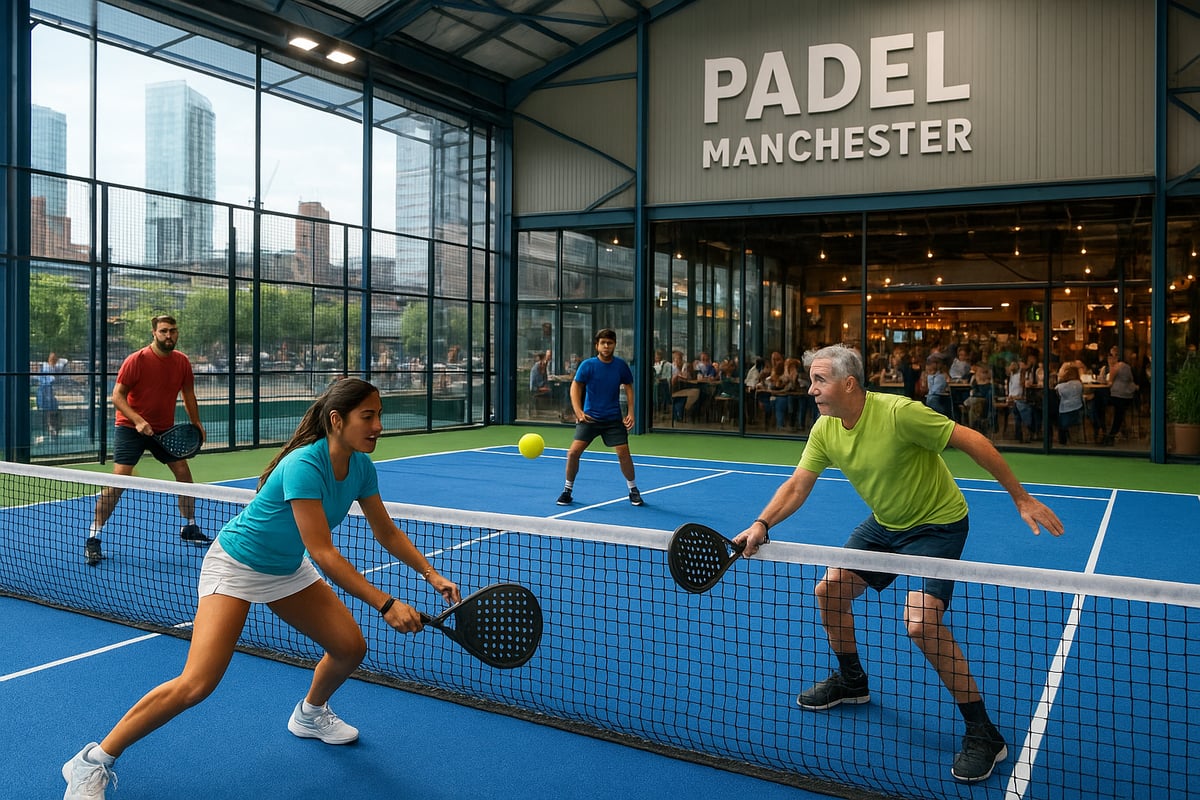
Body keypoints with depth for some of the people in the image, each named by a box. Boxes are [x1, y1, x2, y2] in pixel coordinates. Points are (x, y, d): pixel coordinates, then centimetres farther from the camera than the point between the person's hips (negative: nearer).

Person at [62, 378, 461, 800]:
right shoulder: (304, 466, -33)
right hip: (235, 564, -8)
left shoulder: (361, 466, -9)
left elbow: (388, 533, 2)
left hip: (287, 570, 8)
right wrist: (386, 604, -37)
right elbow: (323, 553, -36)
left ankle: (310, 714, 34)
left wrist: (432, 574, -9)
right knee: (195, 684, -17)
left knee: (351, 646, 2)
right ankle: (93, 762, 3)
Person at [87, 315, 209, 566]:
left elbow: (188, 394, 13)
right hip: (130, 427, -5)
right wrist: (138, 420, -28)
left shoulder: (182, 362, -1)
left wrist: (196, 423, 11)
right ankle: (93, 539, -5)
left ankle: (189, 528, 23)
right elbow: (117, 396, -16)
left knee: (183, 471, 5)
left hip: (165, 429, 5)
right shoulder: (137, 360, -16)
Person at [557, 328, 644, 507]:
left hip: (613, 418, 1)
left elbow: (629, 387, 10)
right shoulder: (587, 365, -8)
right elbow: (575, 387, -9)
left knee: (623, 452, -7)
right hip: (589, 417, -1)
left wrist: (631, 413, 1)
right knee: (573, 452, -10)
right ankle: (567, 490, 10)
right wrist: (578, 412, -23)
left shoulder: (621, 366, -1)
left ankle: (633, 490, 15)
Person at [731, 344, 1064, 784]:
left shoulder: (899, 413, -31)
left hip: (938, 523, -7)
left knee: (921, 622, -24)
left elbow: (972, 440, -24)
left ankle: (983, 734, -5)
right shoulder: (824, 430, -10)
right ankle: (851, 681, 32)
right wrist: (761, 525, -26)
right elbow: (797, 486, -9)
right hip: (885, 524, 7)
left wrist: (1021, 498, -21)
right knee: (829, 591, 5)